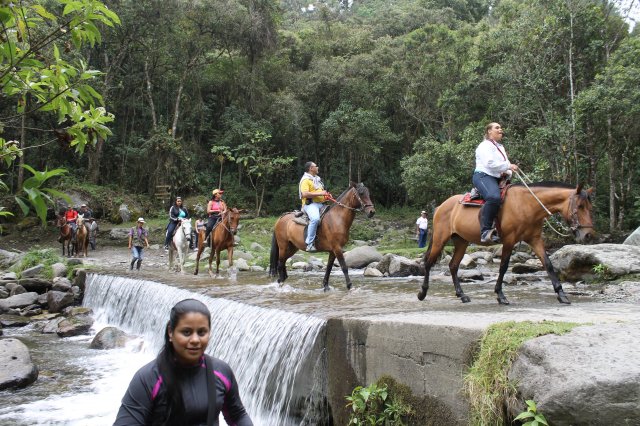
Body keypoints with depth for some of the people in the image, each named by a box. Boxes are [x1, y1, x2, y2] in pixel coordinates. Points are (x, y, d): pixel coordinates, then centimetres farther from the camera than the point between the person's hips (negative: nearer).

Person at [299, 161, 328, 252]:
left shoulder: (317, 179, 23)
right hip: (310, 204, -10)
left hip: (321, 204, 10)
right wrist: (319, 194, -18)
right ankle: (310, 243, -35)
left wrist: (326, 194, 13)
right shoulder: (305, 180, -7)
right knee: (315, 218, -37)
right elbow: (305, 194, -21)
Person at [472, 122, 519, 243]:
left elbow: (506, 165, 23)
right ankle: (486, 231, -43)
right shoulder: (485, 146, -2)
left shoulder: (501, 147, 26)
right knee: (494, 197, -38)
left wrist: (508, 173, 0)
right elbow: (490, 163, -17)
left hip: (498, 179, 10)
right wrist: (508, 166, -15)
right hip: (483, 176, -10)